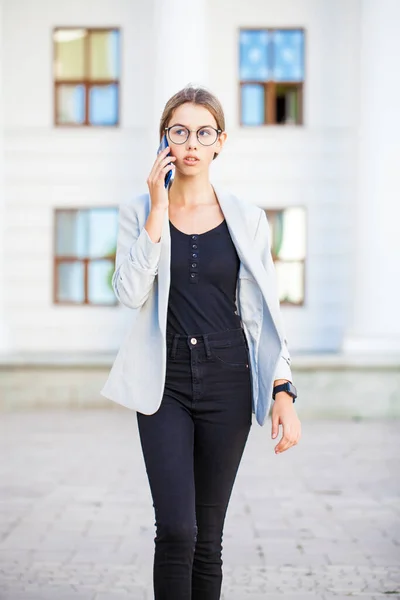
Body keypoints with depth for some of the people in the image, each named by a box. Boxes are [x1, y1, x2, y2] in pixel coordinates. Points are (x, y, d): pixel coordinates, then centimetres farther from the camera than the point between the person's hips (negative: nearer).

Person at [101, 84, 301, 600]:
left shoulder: (245, 218, 4)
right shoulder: (140, 213, 3)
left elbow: (265, 313, 4)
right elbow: (130, 293, -12)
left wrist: (283, 390, -5)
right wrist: (159, 212, -13)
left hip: (228, 383, 1)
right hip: (164, 384, -1)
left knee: (207, 536, 7)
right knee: (176, 530, -13)